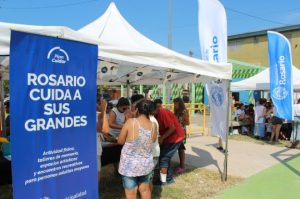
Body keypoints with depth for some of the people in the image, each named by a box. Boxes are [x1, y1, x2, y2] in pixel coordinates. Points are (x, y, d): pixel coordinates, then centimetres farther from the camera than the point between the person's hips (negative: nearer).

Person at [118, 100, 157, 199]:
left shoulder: (130, 122, -19)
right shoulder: (153, 126, -9)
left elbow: (120, 141, -8)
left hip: (130, 164, -3)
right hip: (146, 164, 4)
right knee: (145, 189, 24)